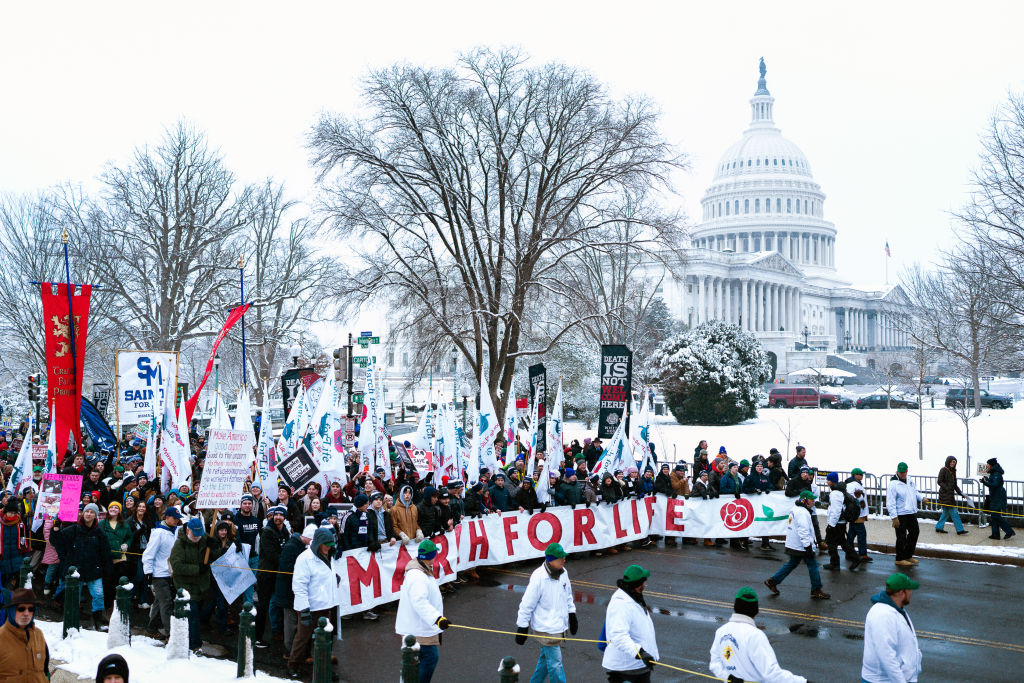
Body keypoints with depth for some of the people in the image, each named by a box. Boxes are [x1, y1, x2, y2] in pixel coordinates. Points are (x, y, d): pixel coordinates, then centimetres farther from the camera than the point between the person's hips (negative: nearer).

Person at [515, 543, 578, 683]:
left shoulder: (563, 573, 1)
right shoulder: (539, 577, -22)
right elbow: (527, 604, -16)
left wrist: (572, 615, 21)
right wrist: (522, 628, -12)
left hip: (559, 625, 8)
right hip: (546, 628, -8)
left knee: (546, 658, 21)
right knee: (555, 663, -4)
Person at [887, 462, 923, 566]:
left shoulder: (910, 481, 8)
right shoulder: (893, 484, -16)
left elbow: (914, 492, 29)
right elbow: (890, 502, -19)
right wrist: (894, 517, -23)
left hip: (912, 513, 8)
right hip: (901, 515, -8)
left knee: (915, 532, 16)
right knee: (901, 537, -3)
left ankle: (908, 556, 30)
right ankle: (899, 559, 9)